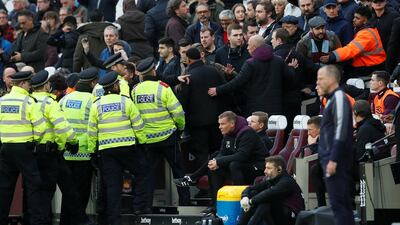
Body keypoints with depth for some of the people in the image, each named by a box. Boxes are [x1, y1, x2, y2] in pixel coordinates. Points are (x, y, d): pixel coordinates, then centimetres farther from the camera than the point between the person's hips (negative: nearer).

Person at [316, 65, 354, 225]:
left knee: (338, 203, -11)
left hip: (336, 162, -10)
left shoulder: (339, 98, -11)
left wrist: (333, 160, -22)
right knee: (343, 203, 11)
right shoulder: (333, 99, 18)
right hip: (332, 160, 10)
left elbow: (341, 131, -19)